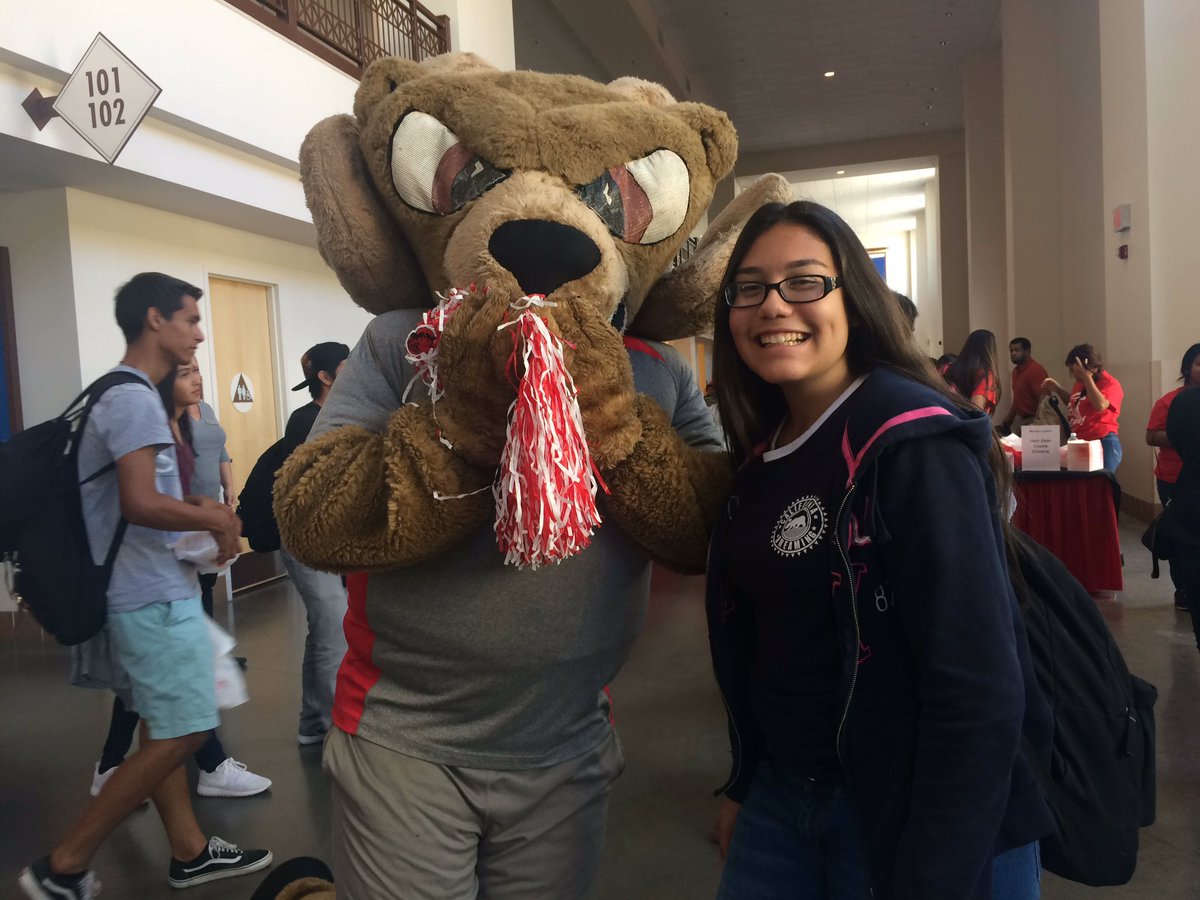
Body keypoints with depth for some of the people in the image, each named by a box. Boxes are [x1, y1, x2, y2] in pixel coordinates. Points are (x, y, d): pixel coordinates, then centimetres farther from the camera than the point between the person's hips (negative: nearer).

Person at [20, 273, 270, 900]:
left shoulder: (119, 395, 14)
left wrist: (202, 510, 11)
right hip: (155, 595, -10)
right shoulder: (134, 399, -18)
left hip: (148, 591, 10)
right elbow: (141, 504, -28)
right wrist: (215, 519, -13)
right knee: (181, 733, -2)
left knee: (165, 730, 16)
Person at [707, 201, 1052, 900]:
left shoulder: (913, 444, -19)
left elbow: (978, 691, -23)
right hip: (782, 792, 6)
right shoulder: (760, 450, 2)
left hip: (906, 815, -6)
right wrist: (745, 784, 14)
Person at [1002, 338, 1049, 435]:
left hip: (1033, 420, -8)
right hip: (1019, 419, 8)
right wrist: (1009, 418, 14)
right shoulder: (1016, 370, 12)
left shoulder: (1036, 370, -13)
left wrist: (1036, 423, -24)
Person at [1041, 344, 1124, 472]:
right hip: (1078, 445, 8)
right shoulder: (1081, 382, 14)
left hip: (1103, 444, -8)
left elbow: (1100, 405, -30)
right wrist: (1057, 388, 15)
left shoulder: (1110, 383, -10)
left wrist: (1087, 377, -25)